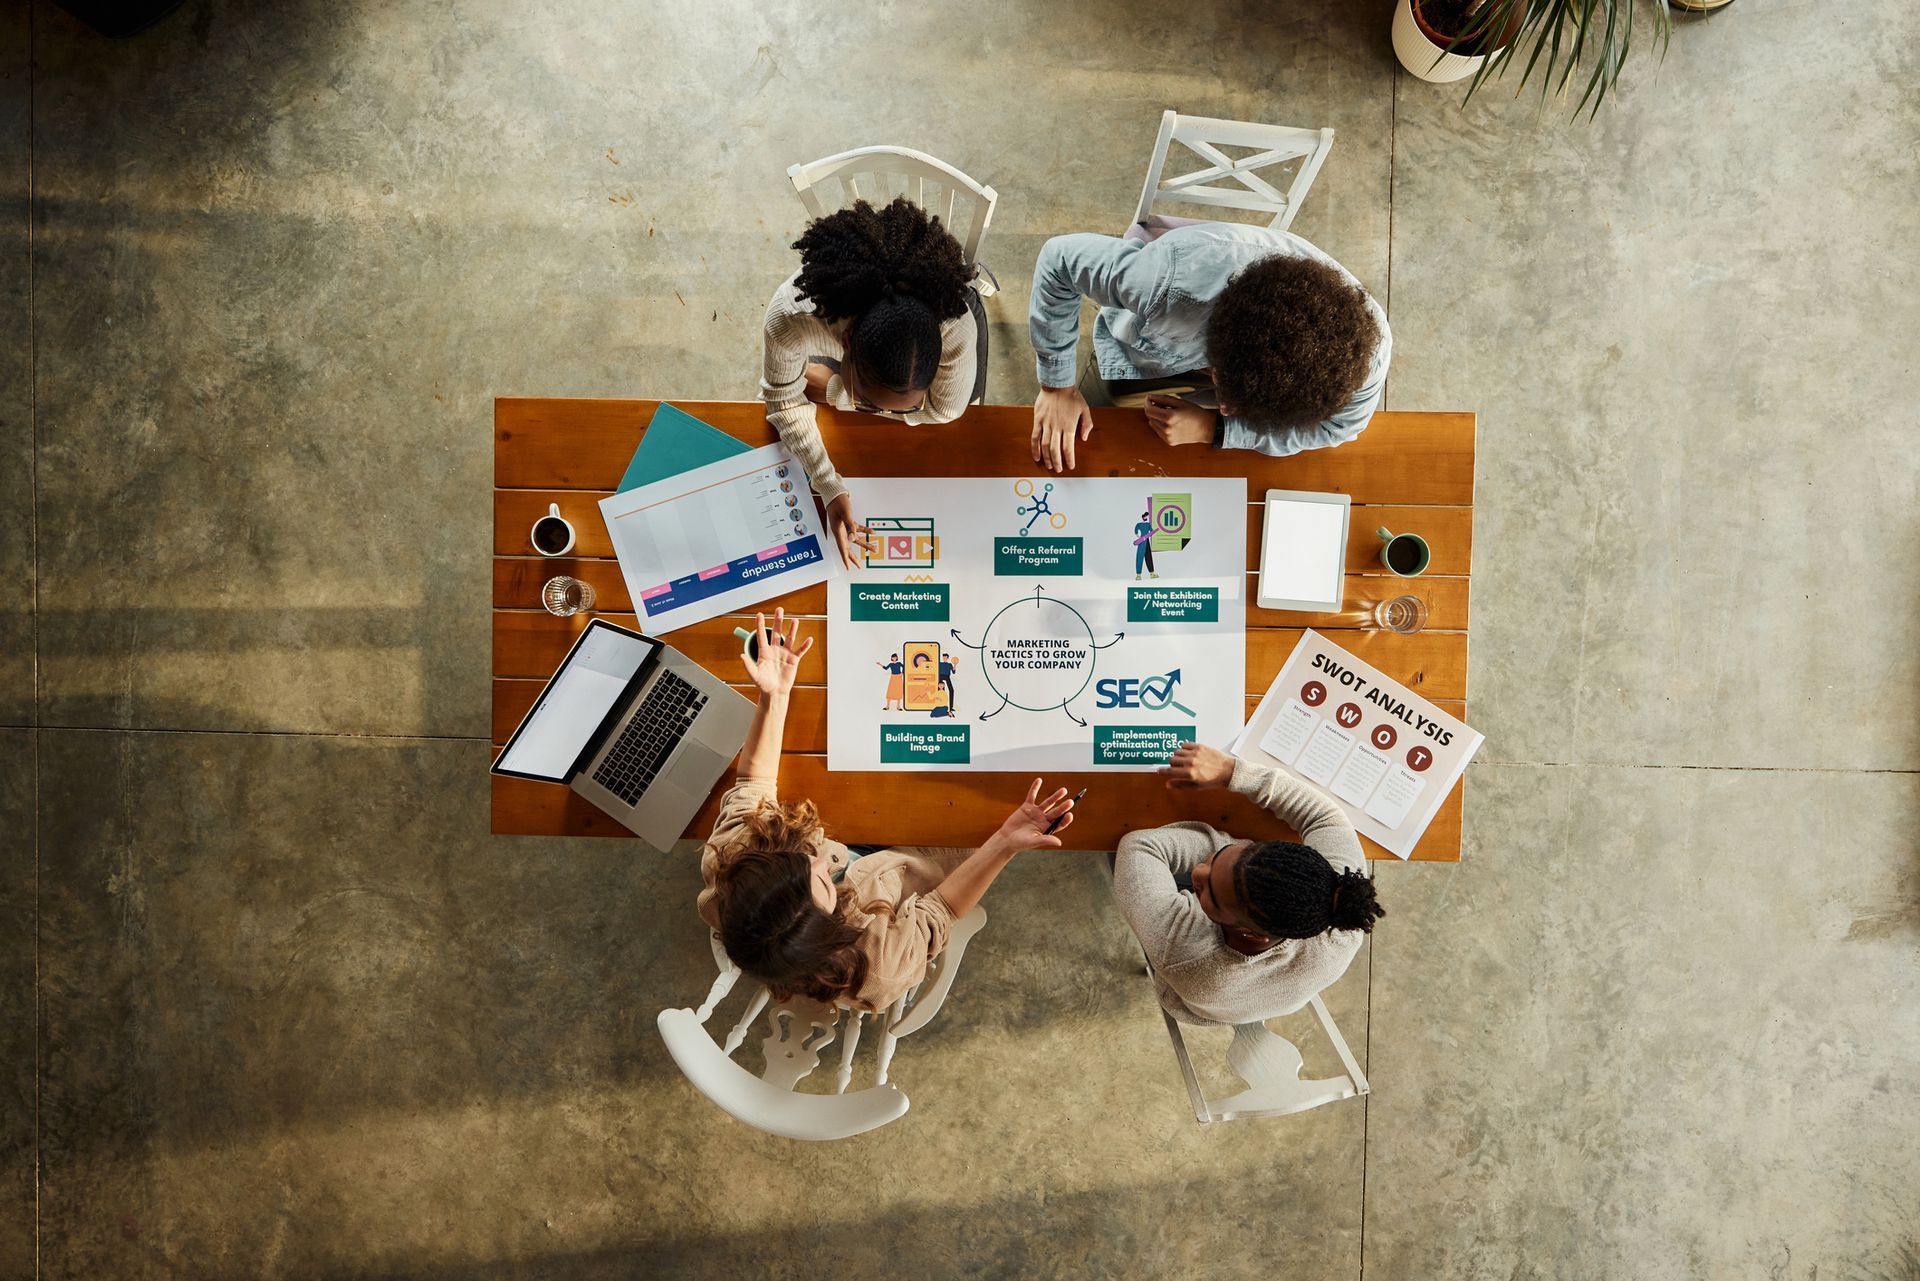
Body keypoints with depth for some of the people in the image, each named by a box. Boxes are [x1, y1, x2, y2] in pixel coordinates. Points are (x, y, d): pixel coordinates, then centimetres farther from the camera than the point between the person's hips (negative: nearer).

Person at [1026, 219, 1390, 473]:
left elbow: (1336, 427, -21)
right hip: (1139, 354, -1)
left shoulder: (1366, 350, -42)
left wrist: (1213, 429, -32)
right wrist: (1057, 385, -27)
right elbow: (1059, 257, -32)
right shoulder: (1170, 280, -50)